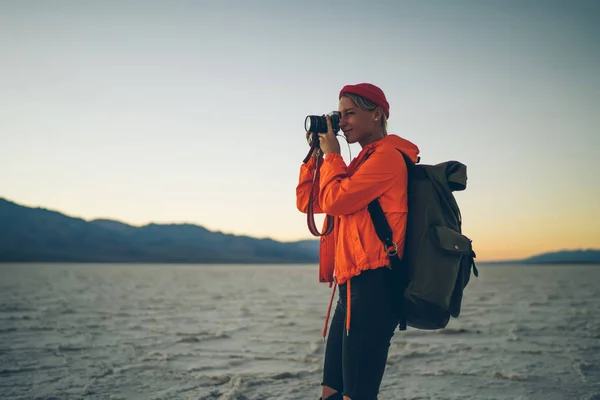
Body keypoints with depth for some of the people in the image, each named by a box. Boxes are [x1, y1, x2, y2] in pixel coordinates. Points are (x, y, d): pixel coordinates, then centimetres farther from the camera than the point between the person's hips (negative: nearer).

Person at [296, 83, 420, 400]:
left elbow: (334, 200, -15)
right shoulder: (363, 163, 22)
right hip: (352, 287, 10)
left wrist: (332, 153, 0)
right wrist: (316, 153, 15)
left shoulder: (387, 155, -7)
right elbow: (306, 201, 23)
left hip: (372, 286, -10)